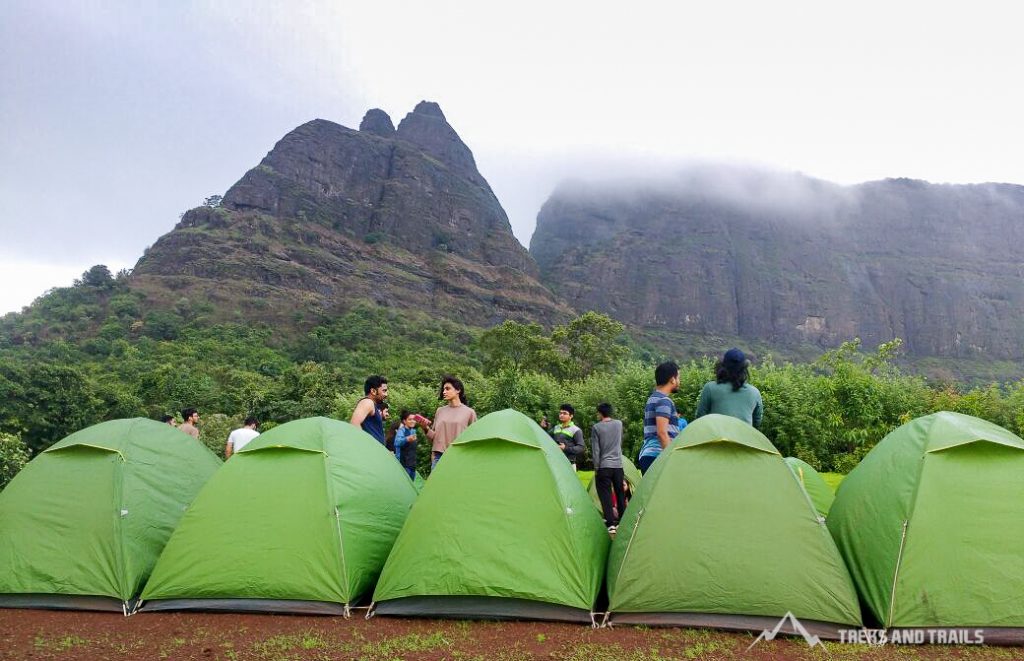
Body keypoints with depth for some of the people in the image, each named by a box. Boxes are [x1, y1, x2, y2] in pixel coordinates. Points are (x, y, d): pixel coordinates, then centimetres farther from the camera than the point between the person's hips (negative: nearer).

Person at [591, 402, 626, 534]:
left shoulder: (596, 427, -7)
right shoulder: (619, 424, 3)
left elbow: (595, 450, -7)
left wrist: (596, 468, -1)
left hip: (604, 466, -4)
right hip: (618, 465, 4)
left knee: (605, 495, -1)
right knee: (620, 494, 14)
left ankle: (610, 524, -7)